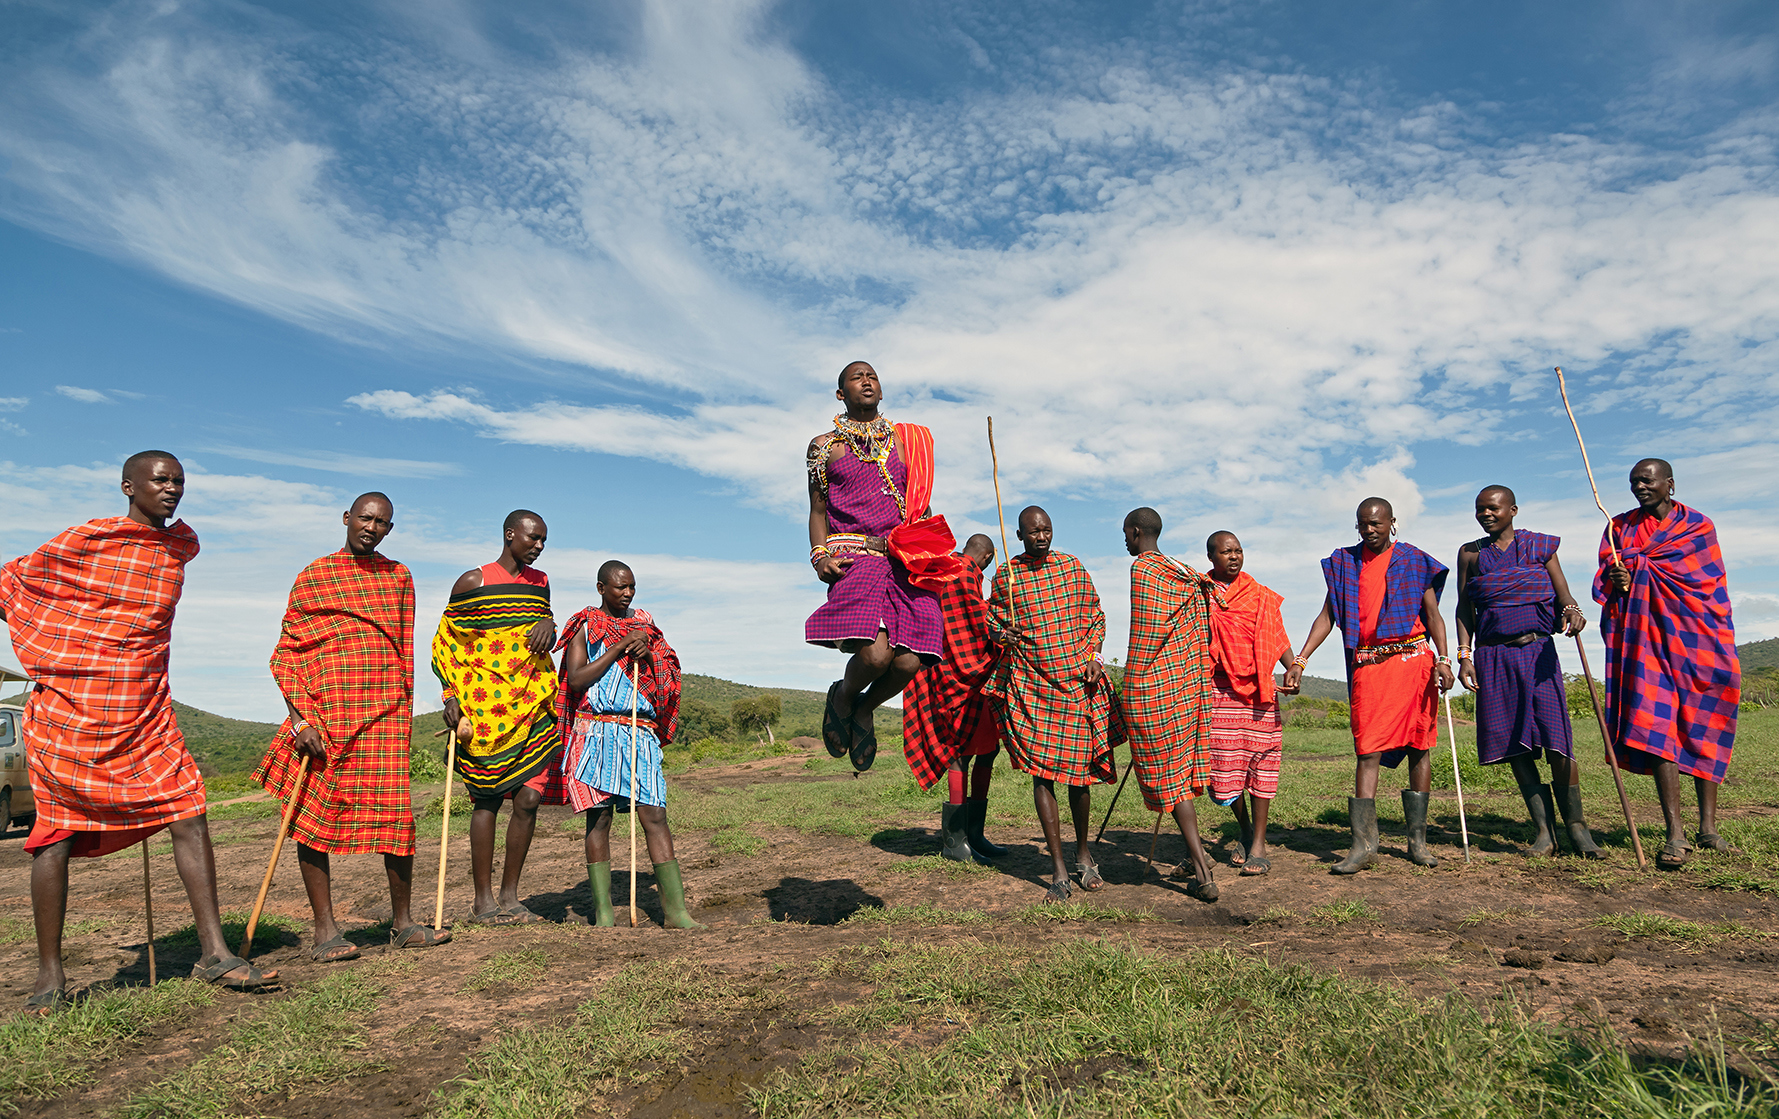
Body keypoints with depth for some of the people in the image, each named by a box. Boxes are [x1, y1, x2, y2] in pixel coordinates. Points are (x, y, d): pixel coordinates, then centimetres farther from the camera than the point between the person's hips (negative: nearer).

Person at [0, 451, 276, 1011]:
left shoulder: (182, 545, 9)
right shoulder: (84, 541, -5)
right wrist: (51, 650, 7)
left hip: (144, 714, 4)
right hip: (67, 711, -3)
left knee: (189, 815, -6)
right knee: (56, 834, 3)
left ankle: (214, 953, -2)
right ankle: (49, 975, 16)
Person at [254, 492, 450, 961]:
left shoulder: (398, 577, 14)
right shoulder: (314, 576, 4)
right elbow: (287, 655, 1)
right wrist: (301, 720, -9)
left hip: (385, 712, 2)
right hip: (326, 712, -2)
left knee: (396, 813, 0)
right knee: (313, 816, 0)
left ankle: (402, 921, 12)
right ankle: (325, 929, 10)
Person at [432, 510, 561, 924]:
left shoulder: (539, 582, 15)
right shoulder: (472, 582, 0)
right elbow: (447, 643, 3)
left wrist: (548, 625, 3)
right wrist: (451, 695, -8)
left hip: (532, 707, 4)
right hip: (485, 711, -4)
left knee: (529, 797, -2)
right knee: (488, 800, 1)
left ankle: (509, 896, 11)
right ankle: (483, 901, 11)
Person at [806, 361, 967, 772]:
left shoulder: (905, 440, 21)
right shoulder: (825, 445, 15)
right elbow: (817, 511, 14)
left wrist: (928, 547, 5)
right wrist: (819, 556, -3)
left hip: (904, 562, 3)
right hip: (853, 557, -3)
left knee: (909, 661, -14)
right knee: (875, 655, -25)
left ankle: (864, 709, 21)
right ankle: (842, 695, 12)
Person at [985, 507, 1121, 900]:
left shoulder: (1072, 567, 7)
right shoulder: (1004, 575, 2)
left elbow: (1096, 617, 13)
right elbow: (994, 623, 9)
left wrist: (1091, 655, -2)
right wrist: (1001, 635, -14)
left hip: (1079, 679, 2)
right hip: (1031, 684, -2)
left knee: (1080, 769, 8)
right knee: (1042, 771, -7)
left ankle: (1083, 853, 28)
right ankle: (1059, 869, -1)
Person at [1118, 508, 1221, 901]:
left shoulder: (1142, 569, -10)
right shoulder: (1185, 574, 14)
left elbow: (1143, 635, -14)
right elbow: (1199, 634, 15)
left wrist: (1128, 691, -10)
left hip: (1152, 685, -8)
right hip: (1190, 679, 8)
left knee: (1168, 777, -2)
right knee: (1182, 766, 19)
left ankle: (1203, 875, -4)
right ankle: (1196, 853, 27)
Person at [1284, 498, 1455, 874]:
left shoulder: (1415, 561, 9)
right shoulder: (1344, 563, 12)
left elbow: (1433, 615, 6)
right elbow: (1327, 616, 8)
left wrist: (1443, 660, -9)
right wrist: (1300, 660, -2)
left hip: (1414, 659, 0)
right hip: (1368, 666, 0)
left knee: (1419, 748, 3)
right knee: (1368, 751, -7)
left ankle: (1417, 839, 13)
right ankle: (1364, 843, -8)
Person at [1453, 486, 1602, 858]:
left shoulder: (1540, 547, 8)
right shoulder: (1471, 554, 11)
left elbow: (1563, 595, 5)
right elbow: (1465, 608, 10)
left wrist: (1572, 611, -19)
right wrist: (1464, 655, 1)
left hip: (1538, 652, -1)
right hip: (1493, 659, 1)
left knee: (1556, 742, -10)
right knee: (1514, 745, -1)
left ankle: (1576, 827, 1)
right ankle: (1544, 830, 6)